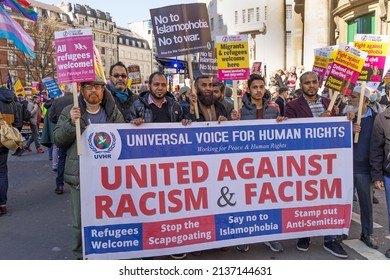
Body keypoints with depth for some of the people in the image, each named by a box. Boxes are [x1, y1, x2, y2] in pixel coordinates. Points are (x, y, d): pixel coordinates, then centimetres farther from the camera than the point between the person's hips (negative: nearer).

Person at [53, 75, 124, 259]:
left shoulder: (113, 112, 8)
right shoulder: (70, 111, 4)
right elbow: (59, 141, 0)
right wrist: (71, 123, -16)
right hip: (80, 175, -1)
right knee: (80, 220, 7)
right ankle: (81, 255, 27)